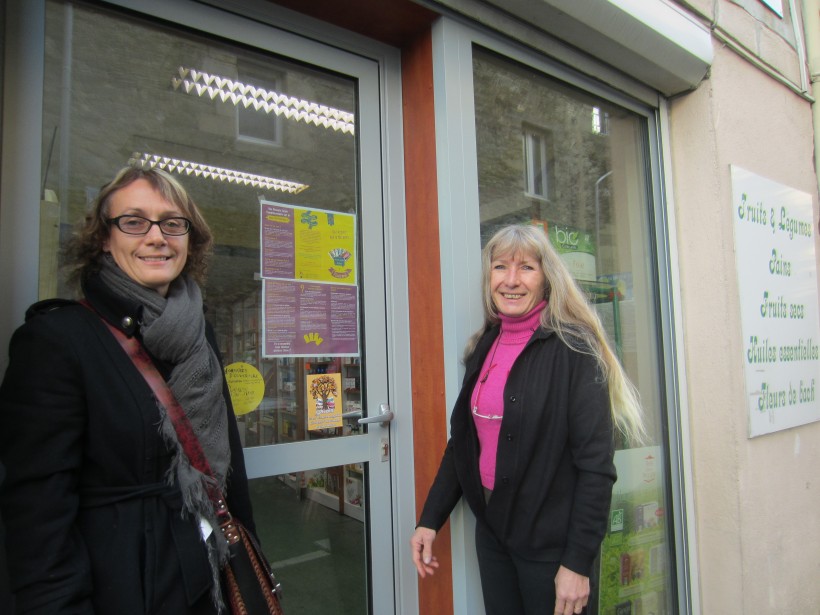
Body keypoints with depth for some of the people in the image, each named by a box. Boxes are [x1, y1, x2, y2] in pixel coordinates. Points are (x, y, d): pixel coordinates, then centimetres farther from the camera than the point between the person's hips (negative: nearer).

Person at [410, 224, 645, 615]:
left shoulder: (572, 349, -14)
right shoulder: (484, 348, 5)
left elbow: (597, 465, -16)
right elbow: (462, 442, 10)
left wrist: (578, 562, -16)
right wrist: (429, 520, 6)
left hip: (551, 543, -5)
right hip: (492, 532, 6)